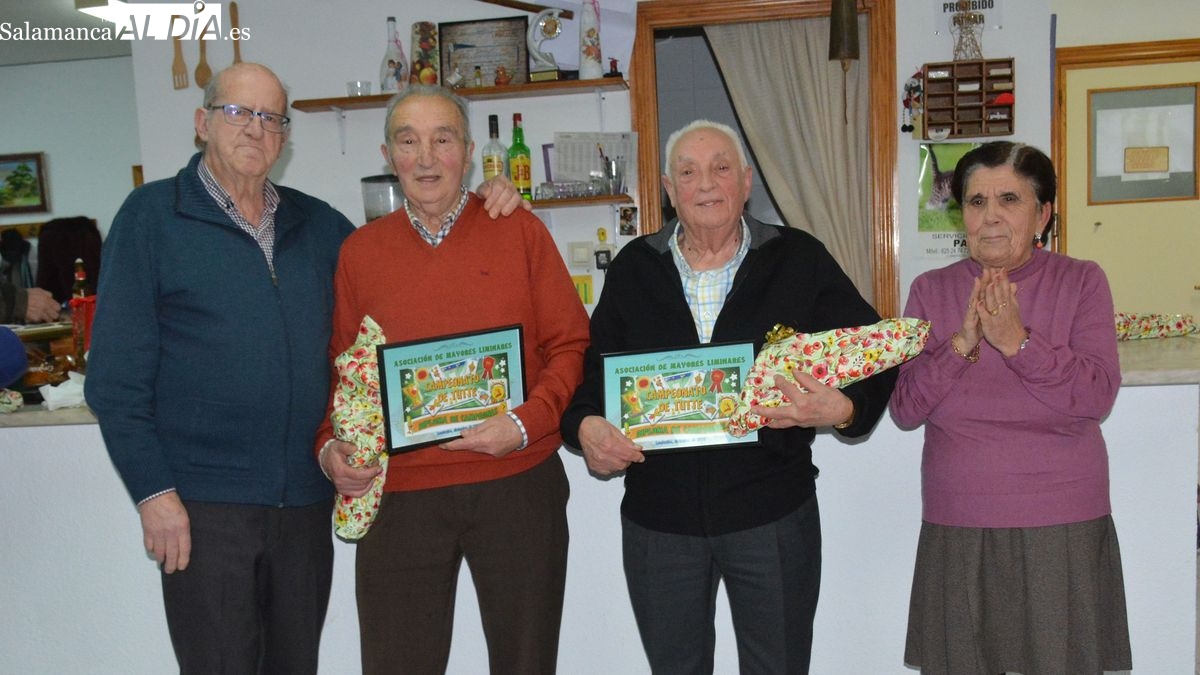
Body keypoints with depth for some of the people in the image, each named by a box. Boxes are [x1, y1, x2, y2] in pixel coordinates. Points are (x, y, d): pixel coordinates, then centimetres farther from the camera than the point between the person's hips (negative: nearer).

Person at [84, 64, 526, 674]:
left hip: (306, 499, 4)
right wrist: (152, 490, -12)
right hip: (204, 503, -4)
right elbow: (116, 377, -5)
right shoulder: (152, 215, -2)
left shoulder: (317, 223, 11)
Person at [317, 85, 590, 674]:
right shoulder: (358, 251, 7)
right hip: (398, 494, 1)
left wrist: (527, 422, -13)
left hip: (518, 485, 0)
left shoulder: (519, 231, 2)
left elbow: (570, 344, 1)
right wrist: (330, 447, -5)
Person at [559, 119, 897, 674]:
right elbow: (591, 369, 10)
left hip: (772, 516, -1)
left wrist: (843, 410, -18)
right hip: (658, 518, 2)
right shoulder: (633, 269, 5)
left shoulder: (799, 260, 0)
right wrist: (585, 425, -10)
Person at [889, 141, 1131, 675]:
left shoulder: (1081, 282, 0)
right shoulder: (931, 291, 4)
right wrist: (962, 344, -16)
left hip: (1062, 529, -1)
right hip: (956, 530, 2)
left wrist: (1017, 341, -21)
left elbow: (1097, 397, -10)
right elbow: (904, 409, -3)